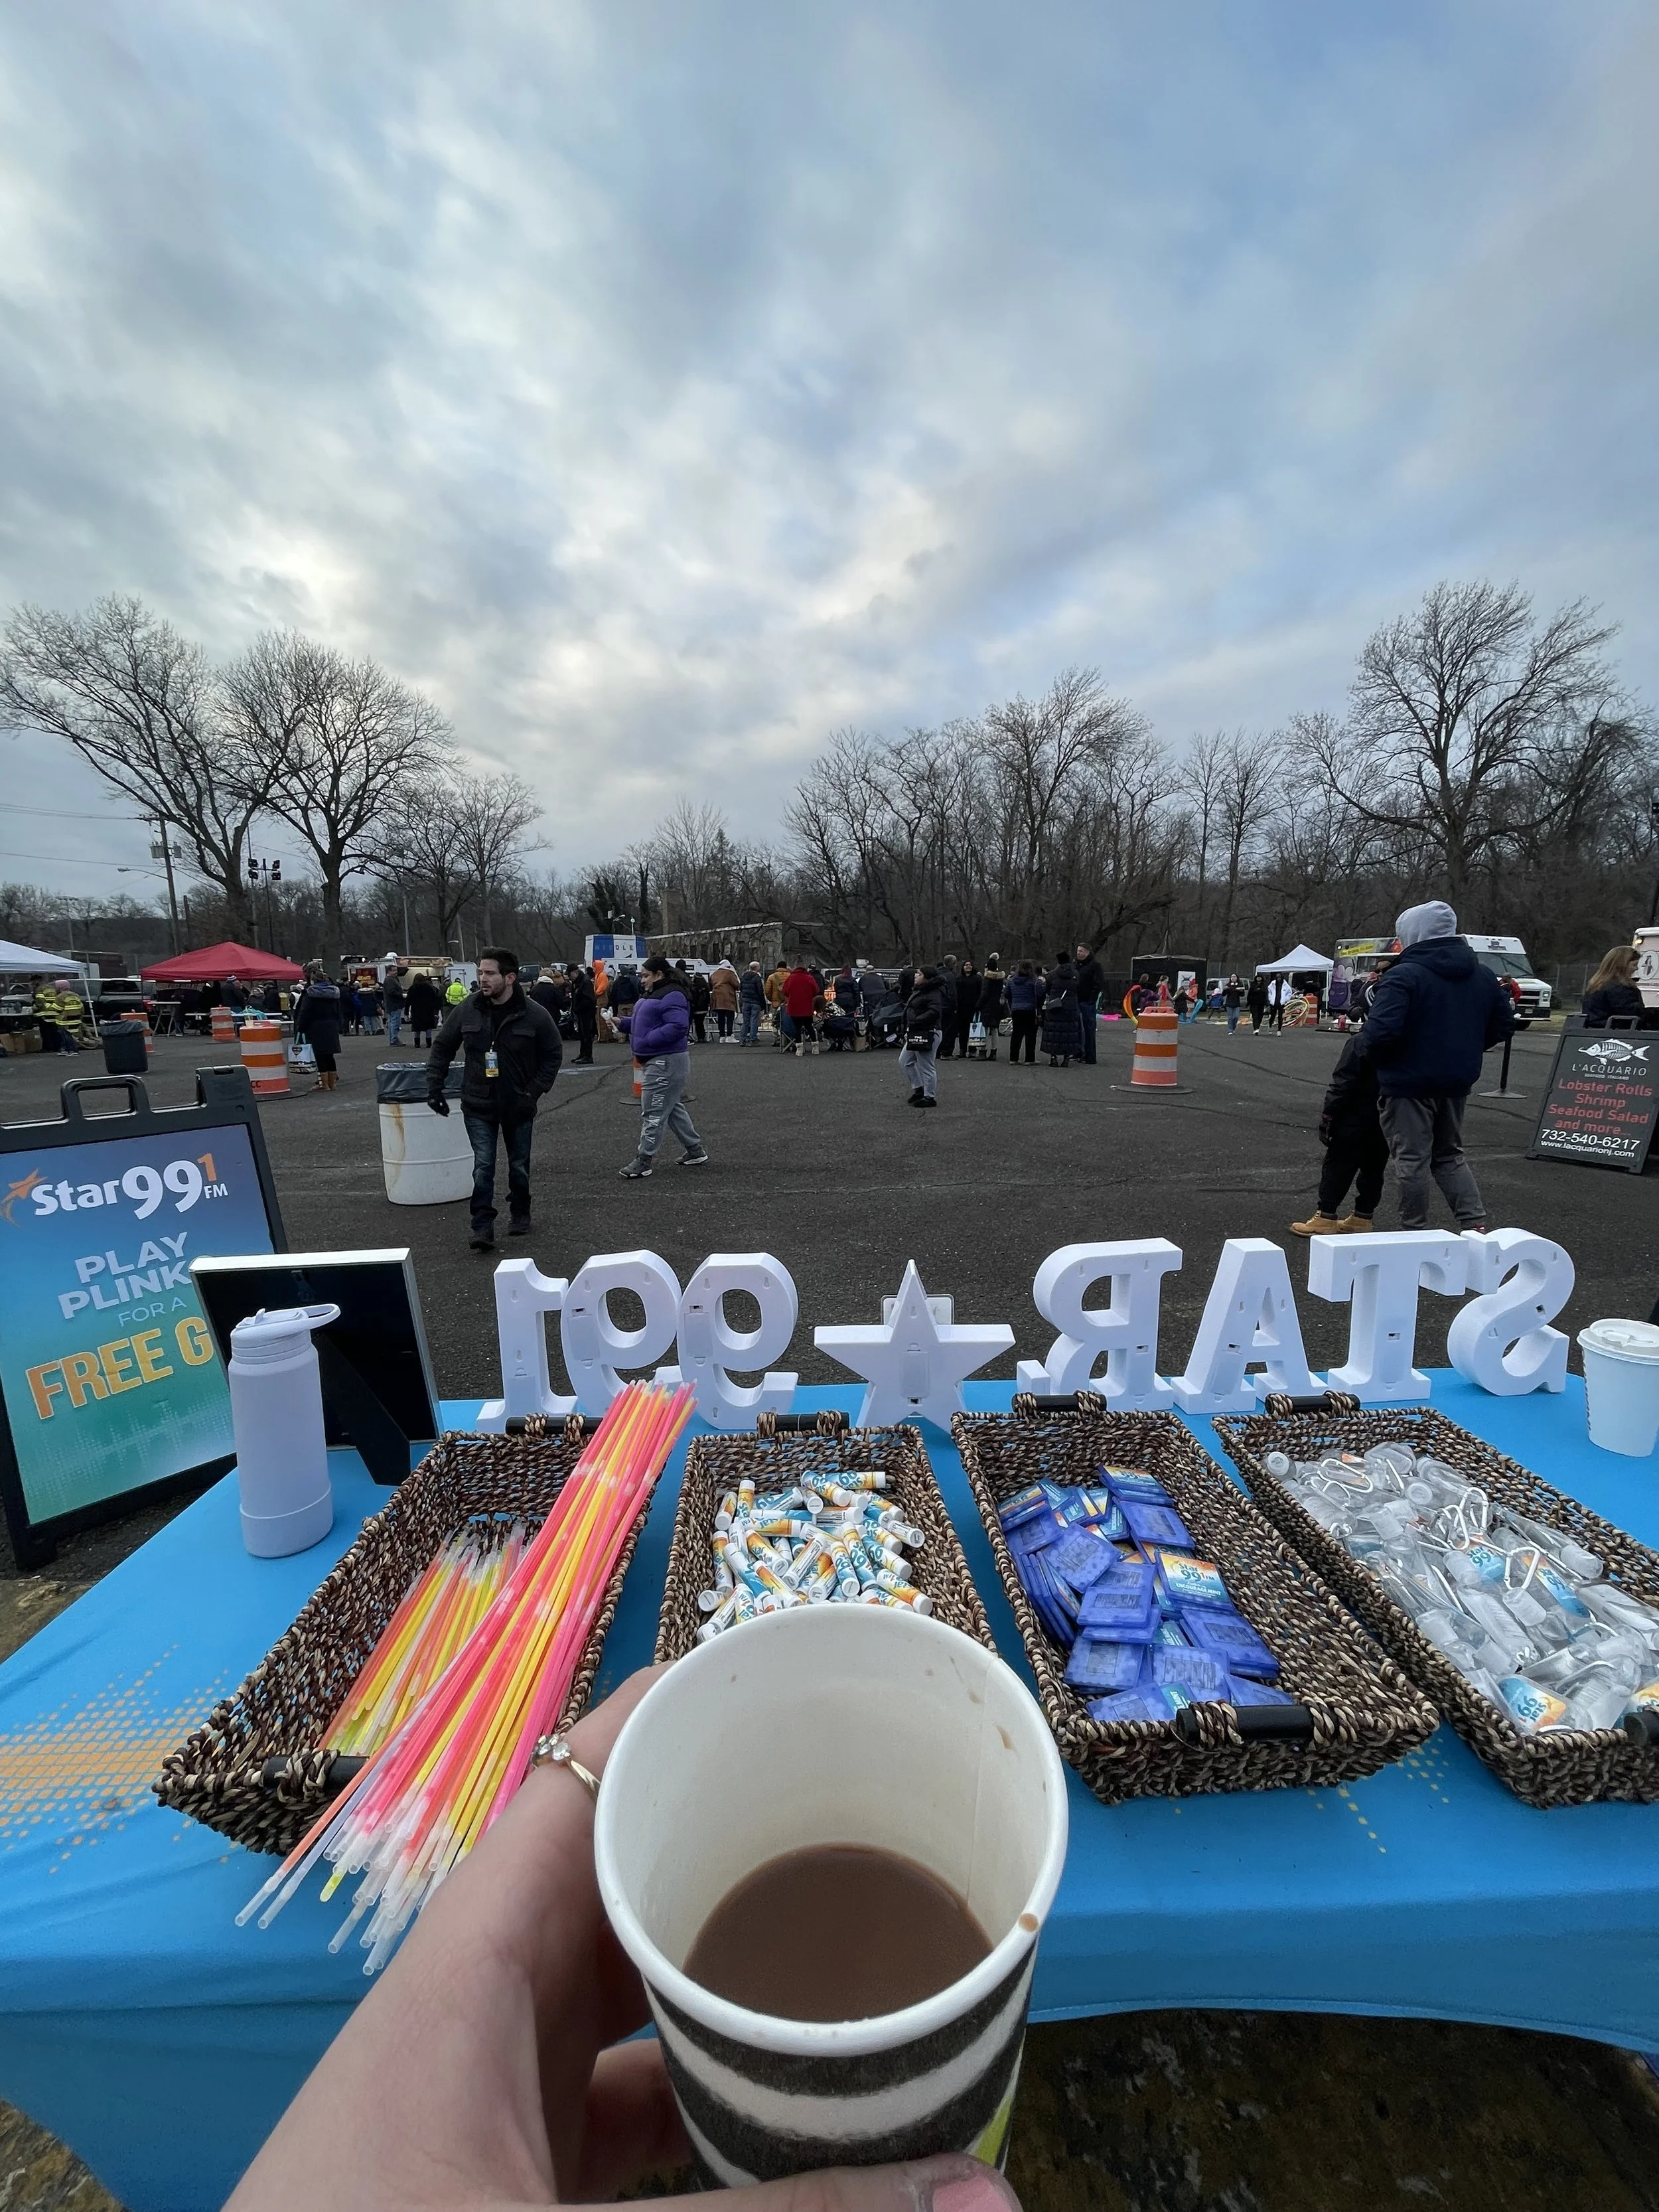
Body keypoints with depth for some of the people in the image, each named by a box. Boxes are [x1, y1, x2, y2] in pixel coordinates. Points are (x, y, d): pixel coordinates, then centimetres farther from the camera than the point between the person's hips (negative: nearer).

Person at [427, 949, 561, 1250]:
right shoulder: (467, 1010, -5)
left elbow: (553, 1055, -2)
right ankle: (482, 1226, 3)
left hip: (519, 1106, 0)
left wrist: (536, 1091, -10)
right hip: (478, 1105, 1)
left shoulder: (534, 1015, -12)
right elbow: (442, 1047, 6)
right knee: (483, 1167, -5)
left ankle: (520, 1214, 34)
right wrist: (434, 1087, 0)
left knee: (519, 1166, 14)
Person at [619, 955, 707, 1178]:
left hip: (667, 1063, -12)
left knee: (653, 1112, -6)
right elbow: (647, 1022, 24)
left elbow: (678, 1026, -28)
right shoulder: (656, 993, 17)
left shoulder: (672, 995, -17)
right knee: (673, 1108, 17)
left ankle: (643, 1161, 0)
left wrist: (647, 1040, -26)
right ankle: (696, 1152, 26)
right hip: (657, 1061, 12)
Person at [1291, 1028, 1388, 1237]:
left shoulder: (1360, 1041, -16)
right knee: (1374, 1169, 13)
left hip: (1356, 1120, -6)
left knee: (1338, 1165, 0)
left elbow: (1342, 1083, -17)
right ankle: (1363, 1218, 21)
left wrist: (1327, 1118, -12)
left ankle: (1325, 1218, 1)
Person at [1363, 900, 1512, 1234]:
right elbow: (1504, 1023, 15)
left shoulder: (1404, 976, -17)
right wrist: (1467, 1048, 19)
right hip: (1458, 1081, 7)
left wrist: (1378, 1058, -8)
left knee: (1411, 1159, 3)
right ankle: (1476, 1223, 14)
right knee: (1449, 1155, 21)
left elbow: (1383, 1031, -27)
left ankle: (1414, 1231, 11)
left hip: (1409, 1083, -7)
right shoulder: (1482, 975, 9)